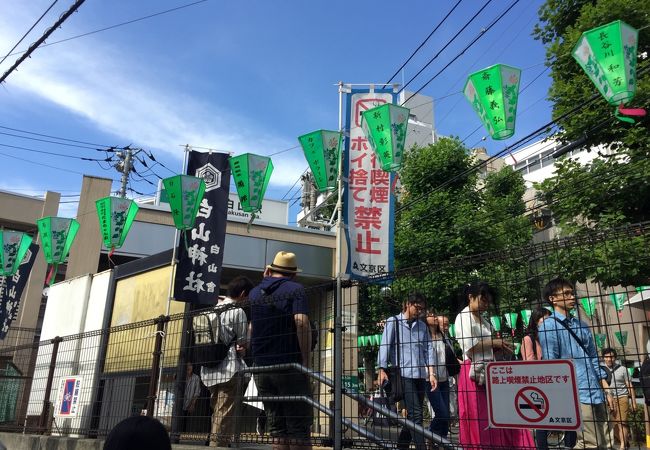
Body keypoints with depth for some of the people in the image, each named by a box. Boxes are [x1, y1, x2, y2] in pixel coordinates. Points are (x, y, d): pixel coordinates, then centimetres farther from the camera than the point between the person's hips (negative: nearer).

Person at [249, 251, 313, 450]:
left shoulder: (255, 292, 13)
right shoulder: (295, 289, -3)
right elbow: (301, 322, -18)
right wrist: (306, 360, -12)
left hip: (261, 367, 5)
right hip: (289, 366, -5)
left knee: (276, 427, 11)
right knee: (299, 426, -1)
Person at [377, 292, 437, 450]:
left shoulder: (422, 326, 17)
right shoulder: (393, 322, 4)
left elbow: (429, 349, 11)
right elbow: (385, 346, -2)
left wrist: (431, 374, 1)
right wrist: (382, 370, -11)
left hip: (421, 375, 5)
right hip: (404, 374, -5)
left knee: (412, 414, 11)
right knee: (415, 414, -11)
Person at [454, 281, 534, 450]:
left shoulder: (482, 320, 18)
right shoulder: (463, 317, -8)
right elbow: (469, 347, -19)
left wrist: (498, 347, 3)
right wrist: (493, 343, -10)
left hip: (488, 372, 8)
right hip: (474, 373, -8)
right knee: (479, 423, -1)